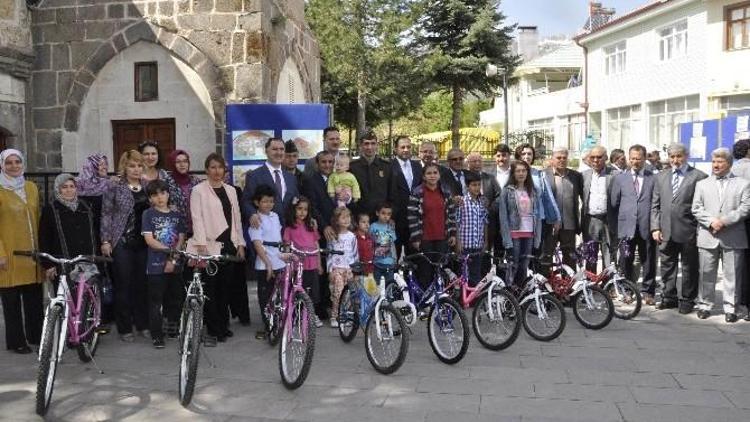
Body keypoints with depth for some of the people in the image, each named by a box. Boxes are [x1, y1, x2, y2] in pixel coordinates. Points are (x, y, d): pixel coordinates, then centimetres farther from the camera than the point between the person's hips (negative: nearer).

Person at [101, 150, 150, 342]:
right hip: (122, 243, -3)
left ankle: (142, 324, 20)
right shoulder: (115, 188, -2)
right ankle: (124, 328, 11)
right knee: (123, 286, 2)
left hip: (144, 242, 3)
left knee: (142, 284, 8)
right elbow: (106, 215, -1)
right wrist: (105, 241, -7)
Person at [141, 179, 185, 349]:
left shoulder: (176, 215, 9)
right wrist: (170, 249, -14)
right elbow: (149, 240, -8)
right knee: (156, 301, 0)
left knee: (173, 300, 11)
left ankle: (174, 329, 24)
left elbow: (181, 240, 4)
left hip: (174, 265, 3)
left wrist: (173, 259, -8)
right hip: (156, 265, -3)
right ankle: (156, 335, 7)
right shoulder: (148, 214, 1)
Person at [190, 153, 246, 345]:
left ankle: (222, 325, 20)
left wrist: (240, 244, 11)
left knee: (224, 287, 7)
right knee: (210, 289, -3)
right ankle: (213, 331, 4)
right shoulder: (199, 190, 0)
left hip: (229, 245, 5)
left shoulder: (231, 190, 16)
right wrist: (201, 243, -17)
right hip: (210, 245, -4)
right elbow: (197, 218, -8)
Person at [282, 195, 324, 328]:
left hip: (312, 265, 4)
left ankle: (313, 314, 22)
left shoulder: (312, 225, 13)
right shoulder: (289, 227, 0)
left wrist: (319, 264, 15)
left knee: (313, 290, 7)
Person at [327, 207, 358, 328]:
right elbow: (329, 254, 4)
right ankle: (334, 316, -8)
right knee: (338, 293, -16)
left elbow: (355, 254, 12)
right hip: (336, 268, -3)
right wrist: (330, 270, -3)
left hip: (349, 269, 3)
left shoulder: (352, 236, 9)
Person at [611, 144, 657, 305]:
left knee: (648, 262, 6)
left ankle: (647, 292, 18)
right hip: (626, 227, 1)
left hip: (647, 227, -1)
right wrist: (624, 215, 7)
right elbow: (614, 202, 11)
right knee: (625, 262, 7)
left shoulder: (653, 178, 4)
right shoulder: (620, 178, 8)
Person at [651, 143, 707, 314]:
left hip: (689, 231, -4)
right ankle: (669, 297, 24)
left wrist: (701, 229, -9)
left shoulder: (699, 177, -3)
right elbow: (655, 205, 10)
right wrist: (655, 227, 2)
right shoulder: (661, 177, 11)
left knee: (689, 267, 6)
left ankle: (686, 300, 18)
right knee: (667, 266, 12)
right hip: (666, 231, 4)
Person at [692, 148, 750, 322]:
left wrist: (724, 220, -14)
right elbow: (696, 208, 5)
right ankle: (705, 305, 15)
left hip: (733, 238, -1)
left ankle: (730, 308, 10)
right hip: (707, 237, 2)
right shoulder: (702, 184, 14)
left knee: (732, 275, 1)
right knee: (706, 274, 6)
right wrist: (711, 221, -11)